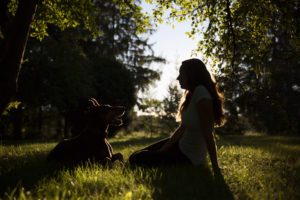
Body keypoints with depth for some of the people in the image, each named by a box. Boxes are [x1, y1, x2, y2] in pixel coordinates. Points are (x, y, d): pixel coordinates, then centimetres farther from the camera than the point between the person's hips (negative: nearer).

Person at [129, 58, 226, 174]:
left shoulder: (201, 94, -26)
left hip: (190, 159, -9)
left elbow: (208, 135, -26)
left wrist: (215, 168, -23)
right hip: (181, 146, 9)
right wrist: (163, 149, 2)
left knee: (135, 159, -4)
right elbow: (182, 128, 6)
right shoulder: (191, 95, 5)